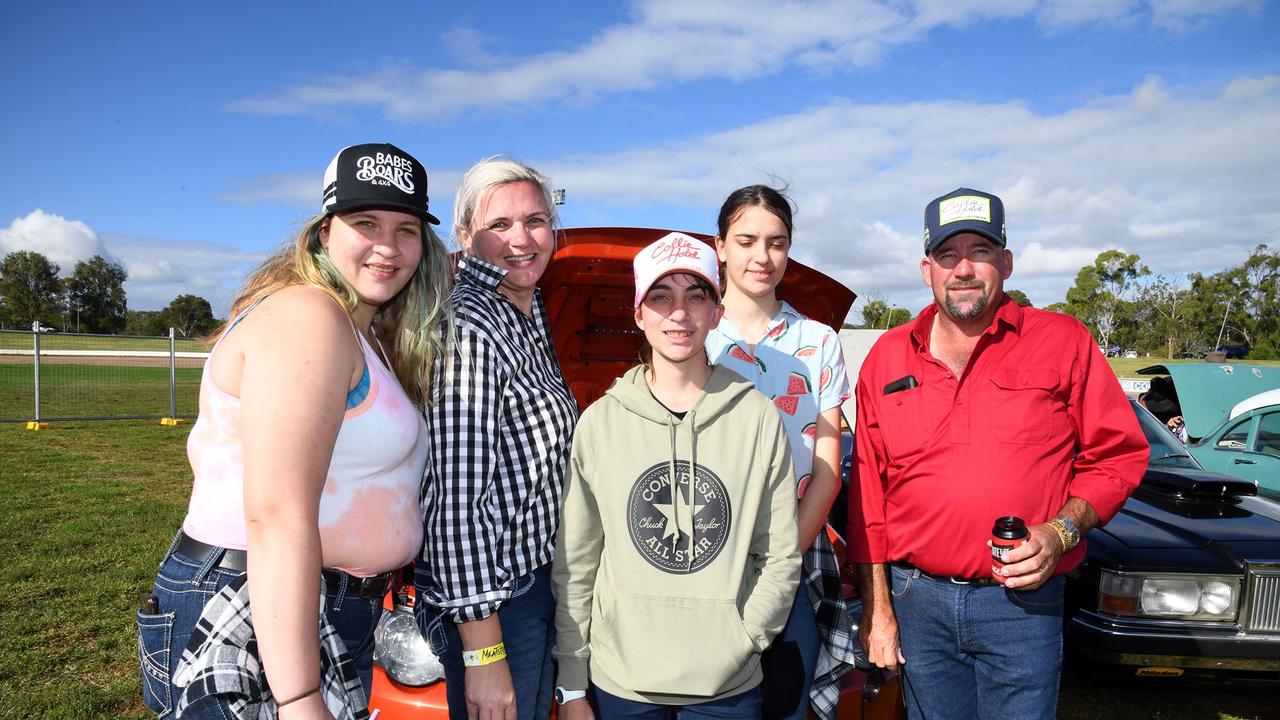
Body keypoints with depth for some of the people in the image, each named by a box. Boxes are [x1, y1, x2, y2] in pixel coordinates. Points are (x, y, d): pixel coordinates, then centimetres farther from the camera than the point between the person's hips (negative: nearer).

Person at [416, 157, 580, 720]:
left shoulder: (529, 311, 7)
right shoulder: (468, 329, -21)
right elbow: (456, 499, -24)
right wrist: (483, 657, -23)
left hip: (536, 579, 9)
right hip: (491, 599, -9)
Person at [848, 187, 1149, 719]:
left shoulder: (1063, 341, 0)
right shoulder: (888, 356, 4)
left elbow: (1118, 455, 3)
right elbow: (869, 491, 5)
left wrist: (1062, 530, -14)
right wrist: (876, 609, 4)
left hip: (1021, 601, -2)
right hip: (916, 599, 2)